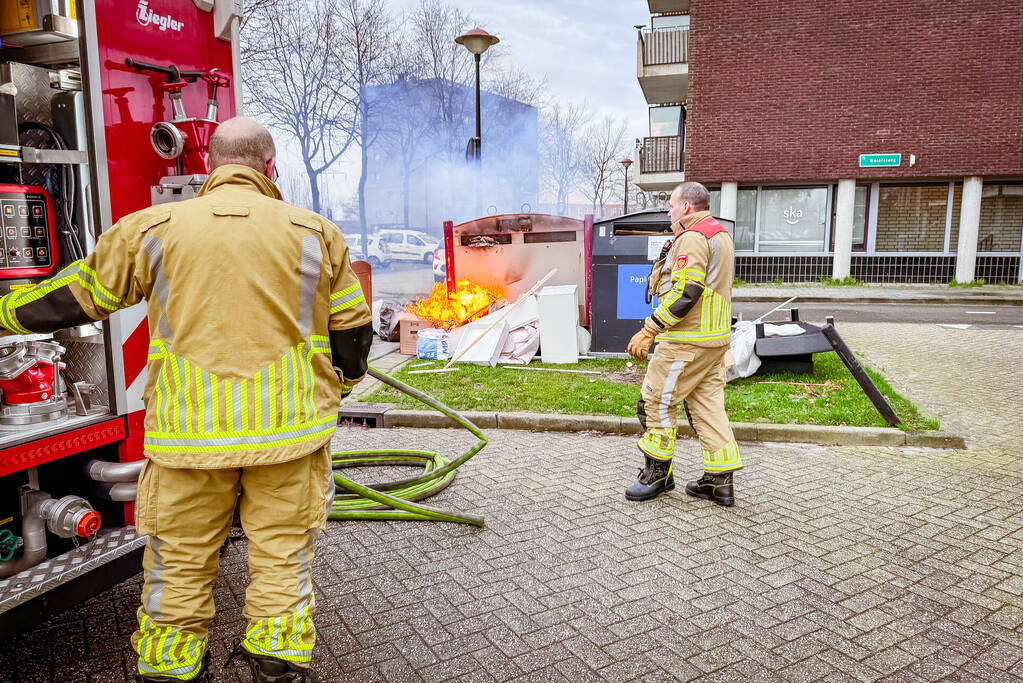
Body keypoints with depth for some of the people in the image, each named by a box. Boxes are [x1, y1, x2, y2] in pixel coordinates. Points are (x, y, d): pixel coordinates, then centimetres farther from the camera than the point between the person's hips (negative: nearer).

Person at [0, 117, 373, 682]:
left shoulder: (152, 228, 3)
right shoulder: (315, 233, 3)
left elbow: (76, 295, 13)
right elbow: (351, 328, 9)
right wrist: (337, 385, 27)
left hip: (188, 434, 1)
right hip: (289, 427, 0)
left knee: (179, 566, 16)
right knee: (283, 560, 12)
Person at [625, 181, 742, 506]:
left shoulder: (692, 238, -15)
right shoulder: (721, 234, 18)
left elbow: (685, 294, -23)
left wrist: (648, 330, -21)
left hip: (687, 340, -10)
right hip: (716, 337, 10)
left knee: (657, 399, 1)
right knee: (707, 403, 11)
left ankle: (657, 473, 12)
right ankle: (719, 480, 14)